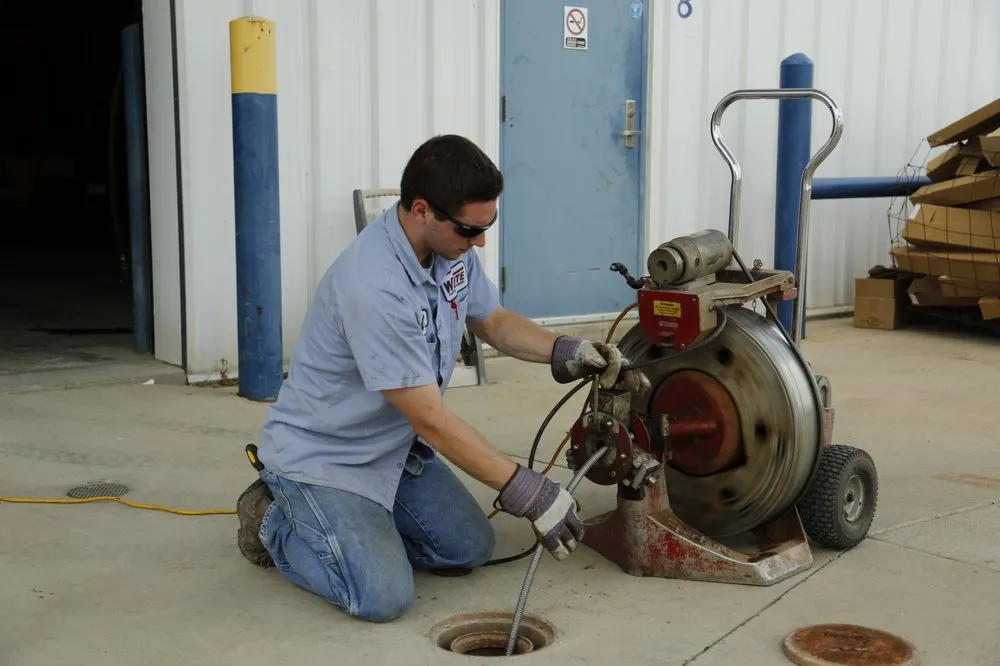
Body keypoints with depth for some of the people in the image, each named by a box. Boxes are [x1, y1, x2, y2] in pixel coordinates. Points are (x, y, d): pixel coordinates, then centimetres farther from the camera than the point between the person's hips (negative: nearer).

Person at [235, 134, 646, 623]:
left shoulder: (452, 251, -9)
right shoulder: (373, 286, -35)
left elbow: (493, 321, 10)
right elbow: (431, 419, -31)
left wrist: (567, 352, -8)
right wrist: (527, 492, -27)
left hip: (394, 447, 8)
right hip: (322, 455, -8)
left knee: (469, 549, 5)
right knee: (383, 597, -18)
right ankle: (275, 523, 7)